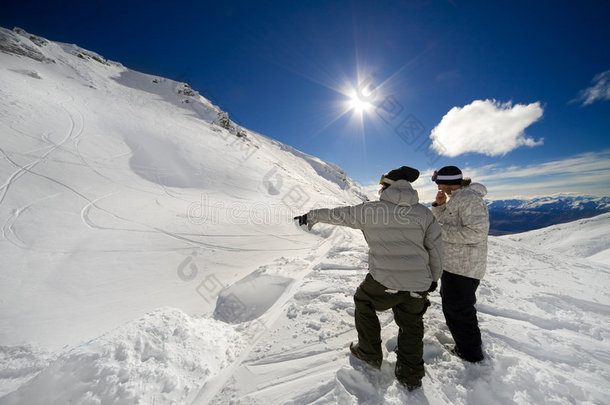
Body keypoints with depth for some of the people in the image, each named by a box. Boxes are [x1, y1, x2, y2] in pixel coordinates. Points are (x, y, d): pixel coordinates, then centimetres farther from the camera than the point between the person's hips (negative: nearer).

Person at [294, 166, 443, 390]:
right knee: (411, 326, 25)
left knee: (363, 303, 26)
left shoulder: (371, 209, -8)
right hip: (418, 285, 4)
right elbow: (436, 248, 6)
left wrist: (312, 215, 19)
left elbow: (339, 214, 3)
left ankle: (369, 353, 37)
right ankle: (411, 376, 39)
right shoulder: (424, 212, 3)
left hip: (384, 282, -3)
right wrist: (433, 277, 21)